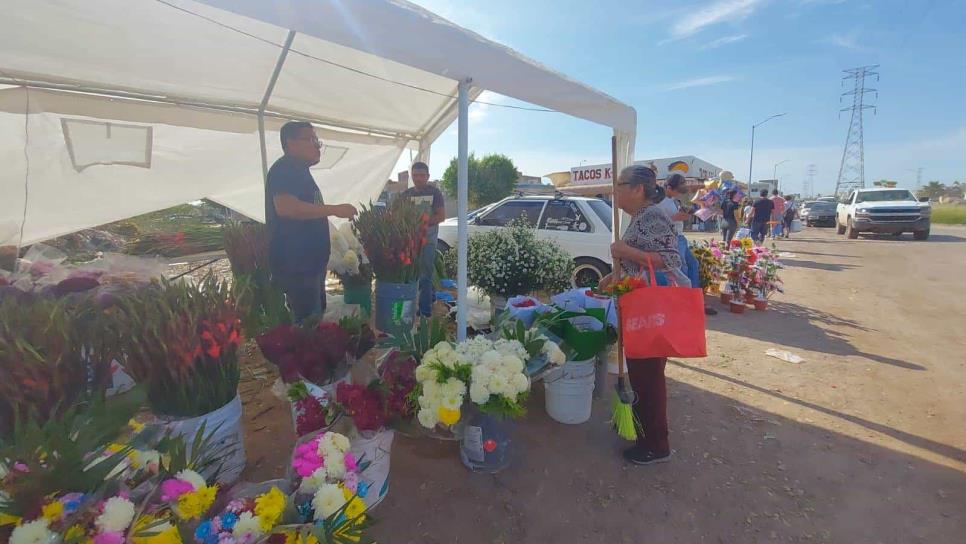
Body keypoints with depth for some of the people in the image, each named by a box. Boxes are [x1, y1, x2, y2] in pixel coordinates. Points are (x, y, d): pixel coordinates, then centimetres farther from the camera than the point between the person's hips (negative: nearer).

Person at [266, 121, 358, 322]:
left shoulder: (299, 172, 19)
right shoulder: (284, 169, -11)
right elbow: (285, 207, -28)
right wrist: (334, 209, -24)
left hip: (309, 263, 10)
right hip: (295, 265, -10)